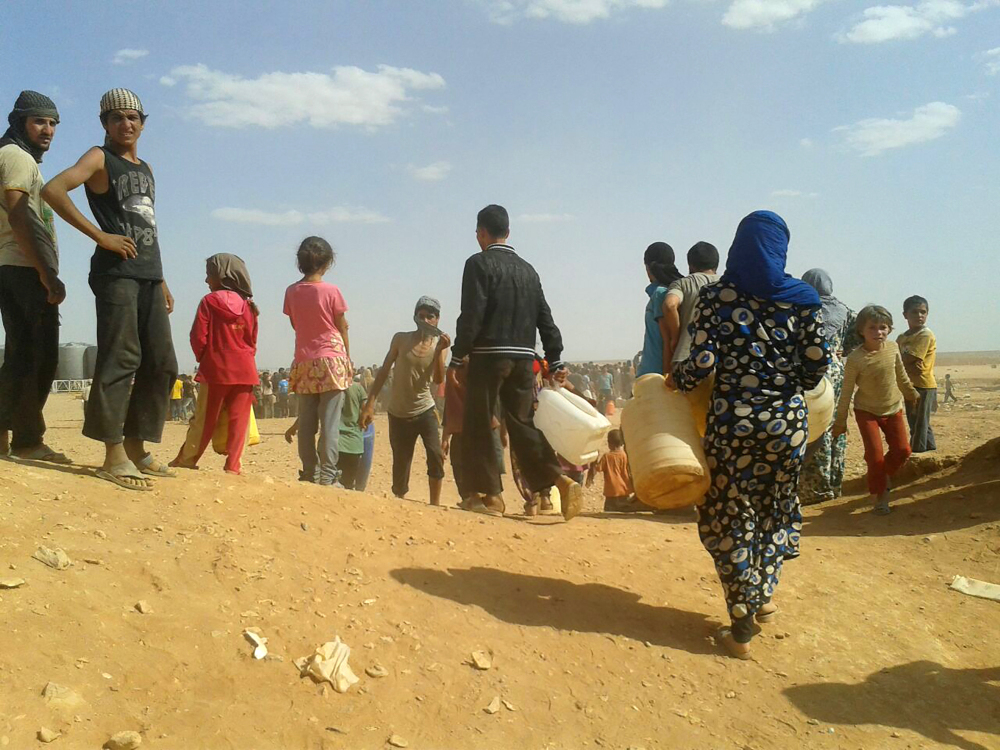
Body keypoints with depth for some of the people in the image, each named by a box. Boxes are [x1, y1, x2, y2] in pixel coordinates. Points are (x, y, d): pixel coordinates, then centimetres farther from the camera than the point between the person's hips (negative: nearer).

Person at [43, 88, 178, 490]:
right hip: (116, 272, -7)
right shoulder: (100, 159, 2)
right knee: (119, 361, -12)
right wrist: (100, 235, -17)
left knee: (161, 364, 6)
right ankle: (114, 456, -9)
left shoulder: (145, 169, 23)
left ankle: (136, 448, 15)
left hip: (149, 275, 8)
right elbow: (53, 190, -14)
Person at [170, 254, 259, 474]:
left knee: (206, 417, 7)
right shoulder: (248, 306, 7)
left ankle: (187, 458, 17)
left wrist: (202, 357, 9)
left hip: (215, 368, -2)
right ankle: (233, 464, 1)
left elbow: (198, 336, -7)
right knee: (239, 419, 2)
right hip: (244, 369, 2)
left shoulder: (209, 301, -5)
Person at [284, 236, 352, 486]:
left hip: (303, 361, 4)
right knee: (330, 422, -3)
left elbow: (295, 324, 11)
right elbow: (342, 328, 0)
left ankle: (309, 473, 11)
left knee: (306, 423, 7)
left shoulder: (291, 292, 4)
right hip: (331, 360, -4)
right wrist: (347, 356, 11)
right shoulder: (331, 291, -7)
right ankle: (328, 475, -4)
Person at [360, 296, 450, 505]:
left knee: (436, 455, -18)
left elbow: (438, 380, -14)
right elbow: (383, 372, 0)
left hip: (424, 410, 0)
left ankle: (435, 503, -8)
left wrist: (440, 350, -25)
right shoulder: (401, 339, -2)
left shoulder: (439, 344, -1)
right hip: (398, 413, 0)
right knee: (401, 464, 4)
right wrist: (370, 404, -6)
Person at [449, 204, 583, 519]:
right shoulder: (527, 269, 15)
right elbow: (545, 318, 13)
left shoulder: (479, 263, -3)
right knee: (523, 424, 9)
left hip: (488, 356, -6)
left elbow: (471, 316, -13)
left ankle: (490, 495, 8)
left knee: (479, 426, 5)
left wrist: (457, 357, -7)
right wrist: (555, 362, 16)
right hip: (524, 359, 6)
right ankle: (561, 481, -5)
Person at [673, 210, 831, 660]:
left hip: (732, 420, -2)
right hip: (787, 420, 2)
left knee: (732, 517, 9)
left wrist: (676, 380, 7)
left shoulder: (715, 297, -6)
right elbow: (817, 364, -1)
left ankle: (741, 630, 12)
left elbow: (702, 362, -13)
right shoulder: (801, 298, -1)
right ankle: (764, 596, 34)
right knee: (776, 508, 23)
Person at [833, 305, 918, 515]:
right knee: (875, 455, -8)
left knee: (902, 450, 5)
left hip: (893, 409, 5)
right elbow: (847, 391, -15)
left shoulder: (893, 348, -9)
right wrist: (840, 420, -10)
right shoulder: (855, 359, -22)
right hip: (867, 411, -5)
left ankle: (884, 475, 34)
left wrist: (910, 392, 27)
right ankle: (878, 495, 13)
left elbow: (901, 374, 12)